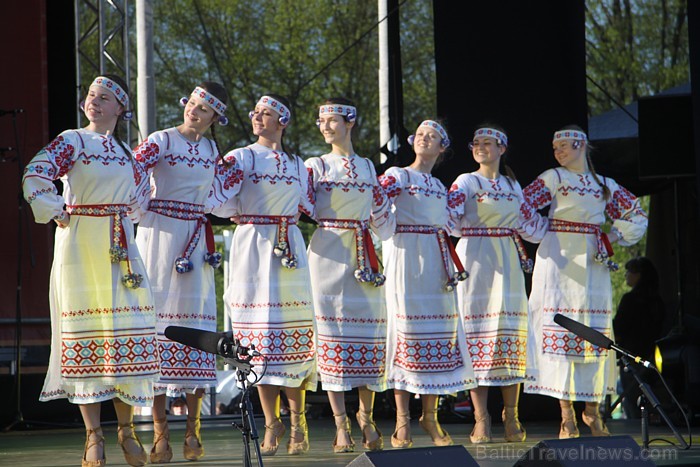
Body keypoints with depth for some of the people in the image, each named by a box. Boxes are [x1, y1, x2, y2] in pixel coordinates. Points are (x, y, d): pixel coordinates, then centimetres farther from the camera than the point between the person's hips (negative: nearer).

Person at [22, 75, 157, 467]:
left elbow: (141, 188, 29)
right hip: (81, 244, -4)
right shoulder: (73, 141, 0)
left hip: (120, 247, 4)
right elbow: (35, 177, -14)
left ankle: (127, 428, 7)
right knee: (86, 328, -4)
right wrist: (57, 214, -16)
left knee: (127, 330, -1)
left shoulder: (127, 152, 14)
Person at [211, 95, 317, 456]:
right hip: (252, 247, -2)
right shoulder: (239, 158, 6)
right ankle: (271, 422, 1)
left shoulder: (297, 165, 15)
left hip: (289, 250, 2)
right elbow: (222, 205, -3)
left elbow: (307, 208, 17)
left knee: (293, 333, -5)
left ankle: (297, 421, 1)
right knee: (259, 333, -4)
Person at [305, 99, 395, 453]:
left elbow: (383, 226, 19)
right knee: (332, 330, -6)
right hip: (329, 256, -3)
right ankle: (341, 424, -4)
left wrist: (380, 195, 6)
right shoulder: (316, 166, 6)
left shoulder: (368, 168, 14)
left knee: (369, 329, 2)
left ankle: (366, 416, 17)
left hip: (363, 258, 3)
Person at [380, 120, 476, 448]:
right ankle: (402, 419, -7)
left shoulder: (440, 186, 20)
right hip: (405, 257, -6)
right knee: (406, 329, -8)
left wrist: (453, 268, 17)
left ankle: (430, 416, 7)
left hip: (435, 262, 6)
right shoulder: (398, 175, 2)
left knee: (438, 331, 1)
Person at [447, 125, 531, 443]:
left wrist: (523, 259, 19)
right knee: (477, 333, -7)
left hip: (507, 264, 4)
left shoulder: (513, 186, 17)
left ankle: (511, 417, 2)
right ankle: (481, 420, -5)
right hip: (475, 260, -4)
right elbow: (449, 219, -10)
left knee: (511, 332, -2)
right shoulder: (466, 182, 3)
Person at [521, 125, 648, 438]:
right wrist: (544, 234, -4)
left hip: (593, 265, 3)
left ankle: (592, 410, 7)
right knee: (561, 328, -9)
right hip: (559, 262, -3)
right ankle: (567, 415, -9)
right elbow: (522, 207, -5)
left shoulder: (605, 185, 14)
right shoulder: (554, 178, 4)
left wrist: (613, 239, 7)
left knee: (595, 331, 0)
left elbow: (637, 215, 19)